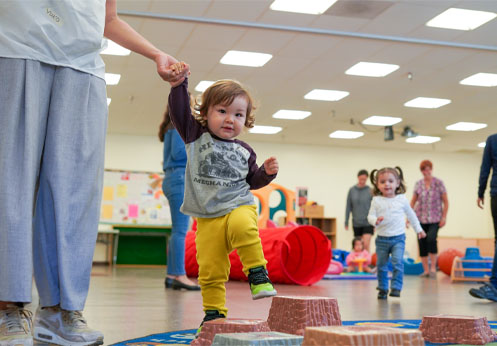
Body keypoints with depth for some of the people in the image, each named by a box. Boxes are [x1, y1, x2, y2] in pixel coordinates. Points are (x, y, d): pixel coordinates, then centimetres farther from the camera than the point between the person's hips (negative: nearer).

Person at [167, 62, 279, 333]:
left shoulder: (244, 151, 13)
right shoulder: (196, 136, 8)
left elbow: (253, 180, 23)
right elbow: (179, 113, -3)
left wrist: (267, 172, 5)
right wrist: (179, 84, -12)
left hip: (239, 207, 0)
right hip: (207, 217, 0)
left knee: (243, 226, -36)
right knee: (210, 270, -2)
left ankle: (258, 275, -22)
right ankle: (214, 313, 16)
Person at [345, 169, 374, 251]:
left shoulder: (370, 191, -5)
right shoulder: (352, 190, 2)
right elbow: (348, 207, 6)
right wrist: (346, 222, 6)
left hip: (368, 223, -3)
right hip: (356, 223, 3)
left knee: (366, 245, -14)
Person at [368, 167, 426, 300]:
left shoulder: (402, 199, 1)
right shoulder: (376, 200, -2)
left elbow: (411, 215, 14)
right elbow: (370, 215, -2)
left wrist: (418, 229, 21)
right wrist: (376, 220, -25)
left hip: (398, 238, -1)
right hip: (382, 239, 1)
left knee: (397, 262, -17)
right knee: (381, 265, 8)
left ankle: (396, 287, -11)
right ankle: (382, 289, 21)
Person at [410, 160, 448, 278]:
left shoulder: (438, 183, 0)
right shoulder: (418, 184, 7)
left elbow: (445, 202, 1)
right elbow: (413, 201, 12)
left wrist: (444, 217, -6)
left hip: (434, 219, -3)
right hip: (420, 218, 3)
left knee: (431, 239, -22)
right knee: (422, 242, 0)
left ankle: (433, 267, -11)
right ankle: (426, 270, 9)